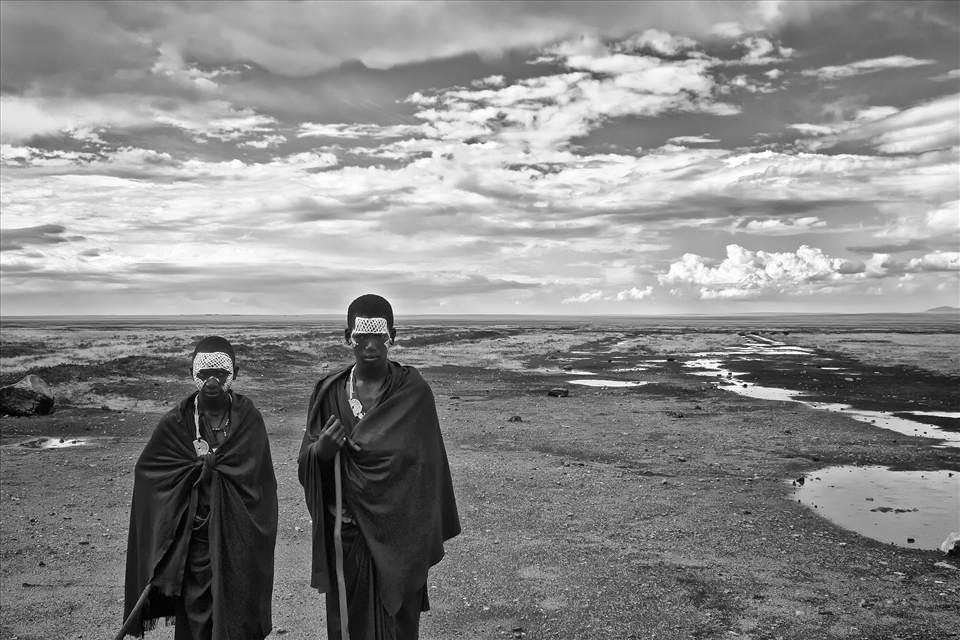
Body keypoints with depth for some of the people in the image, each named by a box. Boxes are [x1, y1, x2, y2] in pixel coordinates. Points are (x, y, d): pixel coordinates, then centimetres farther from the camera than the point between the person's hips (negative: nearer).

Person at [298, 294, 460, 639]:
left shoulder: (414, 392, -7)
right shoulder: (329, 391, -1)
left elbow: (427, 463, -6)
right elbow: (307, 463, -1)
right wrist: (321, 450, -21)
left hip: (399, 533, -1)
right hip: (344, 534, 2)